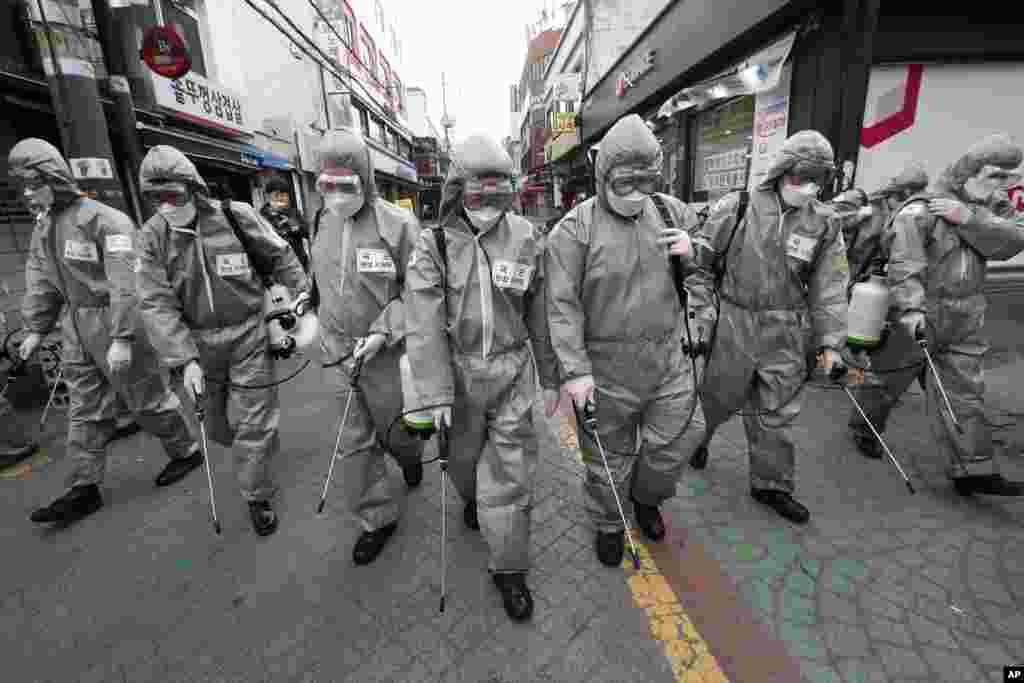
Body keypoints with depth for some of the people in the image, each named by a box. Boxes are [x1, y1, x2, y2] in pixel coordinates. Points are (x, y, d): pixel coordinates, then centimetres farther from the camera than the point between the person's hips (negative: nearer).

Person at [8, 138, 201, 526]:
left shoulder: (104, 219, -15)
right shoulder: (42, 228, 13)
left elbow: (125, 283, -22)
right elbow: (40, 283, 20)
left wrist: (122, 338, -25)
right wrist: (36, 329, 17)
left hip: (116, 323, -8)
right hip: (77, 328, 8)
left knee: (146, 397, 3)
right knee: (85, 410, 12)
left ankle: (186, 452, 24)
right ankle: (84, 489, 22)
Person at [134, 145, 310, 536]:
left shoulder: (236, 216, -11)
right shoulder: (153, 235, -6)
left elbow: (280, 256, 4)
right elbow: (156, 304, -11)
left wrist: (301, 294, 4)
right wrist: (184, 360, -19)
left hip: (249, 334, -3)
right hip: (198, 342, 3)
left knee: (254, 423, 3)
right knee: (212, 424, 18)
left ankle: (257, 497, 22)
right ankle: (259, 450, 49)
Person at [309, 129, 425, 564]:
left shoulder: (398, 225, -14)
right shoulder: (322, 224, 5)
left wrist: (382, 332, -21)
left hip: (387, 353, -5)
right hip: (339, 353, 5)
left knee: (396, 432, 14)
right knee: (356, 444, 12)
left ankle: (410, 455, 51)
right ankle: (380, 517, 31)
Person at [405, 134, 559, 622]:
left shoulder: (527, 239, -3)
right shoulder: (434, 244, -7)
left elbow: (541, 315, 3)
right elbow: (424, 326, -11)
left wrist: (550, 377, 6)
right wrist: (437, 394, -15)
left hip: (512, 371, 0)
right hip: (458, 371, 1)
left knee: (510, 469, 3)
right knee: (463, 457, 21)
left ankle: (508, 567, 24)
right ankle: (472, 500, 57)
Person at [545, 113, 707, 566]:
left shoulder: (671, 211, 5)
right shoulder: (575, 228, -11)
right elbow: (563, 304, -14)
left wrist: (695, 249, -6)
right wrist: (575, 369, -19)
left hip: (669, 359, 5)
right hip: (607, 368, -4)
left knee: (680, 437, 14)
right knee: (608, 455, 12)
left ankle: (646, 496, 46)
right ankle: (608, 524, 40)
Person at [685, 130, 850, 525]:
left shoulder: (825, 224, 1)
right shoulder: (736, 207, -7)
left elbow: (830, 289, 4)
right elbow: (701, 263, -2)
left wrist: (830, 342, -1)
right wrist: (702, 314, -5)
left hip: (787, 336, 3)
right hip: (734, 326, -2)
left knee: (776, 415, 12)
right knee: (718, 398, 13)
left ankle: (771, 484, 31)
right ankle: (696, 437, 45)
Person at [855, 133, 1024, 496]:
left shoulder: (986, 210, 10)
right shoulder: (919, 212, -15)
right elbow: (905, 267, -27)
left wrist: (969, 218, -20)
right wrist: (912, 308, -39)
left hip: (964, 324, 7)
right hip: (919, 320, -6)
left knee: (963, 395, 7)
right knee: (889, 379, 11)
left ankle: (972, 469, 13)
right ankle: (864, 428, 34)